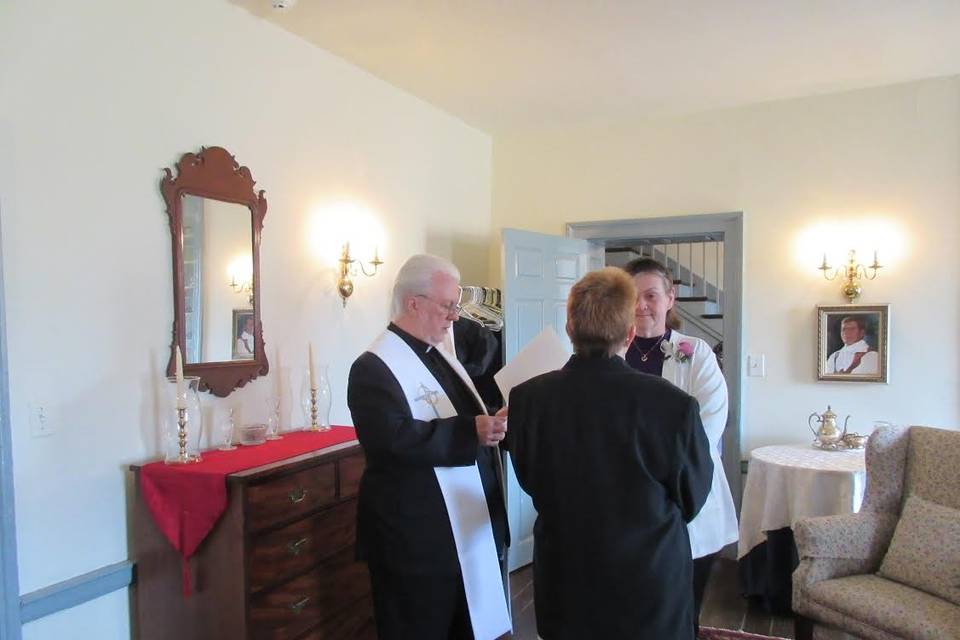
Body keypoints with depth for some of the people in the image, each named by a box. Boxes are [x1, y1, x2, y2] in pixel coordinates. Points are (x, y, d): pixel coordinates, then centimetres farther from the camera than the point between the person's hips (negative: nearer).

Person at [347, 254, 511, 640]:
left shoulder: (440, 355, 12)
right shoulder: (375, 367, -16)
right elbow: (394, 439, -30)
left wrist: (493, 426, 3)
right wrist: (471, 432, -26)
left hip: (469, 531, 9)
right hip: (417, 542, -9)